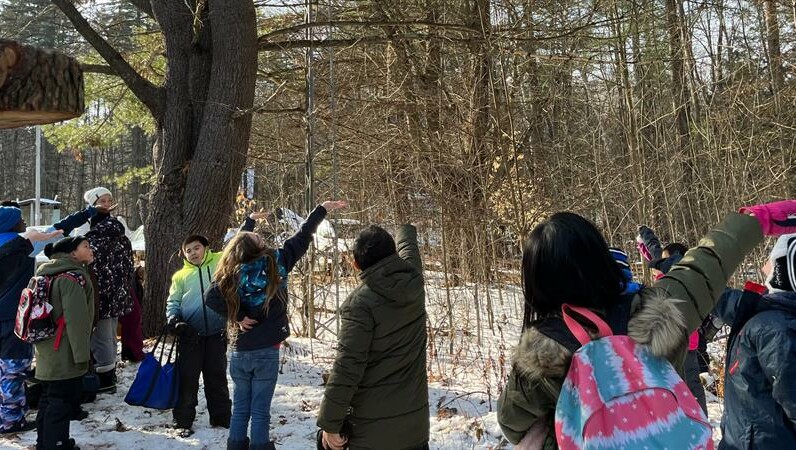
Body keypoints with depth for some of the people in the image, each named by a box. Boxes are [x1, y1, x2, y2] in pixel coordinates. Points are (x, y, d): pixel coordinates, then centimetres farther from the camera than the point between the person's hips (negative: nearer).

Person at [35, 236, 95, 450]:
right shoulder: (74, 277, -18)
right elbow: (76, 320, -23)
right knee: (62, 403, -3)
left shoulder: (50, 275, 14)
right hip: (65, 356, -10)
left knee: (49, 399, 19)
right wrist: (82, 354, -19)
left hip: (48, 353, 10)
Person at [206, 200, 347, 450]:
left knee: (240, 409, 13)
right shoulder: (276, 263, -7)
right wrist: (323, 210, 12)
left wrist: (237, 316, -8)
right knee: (260, 411, 5)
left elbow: (212, 297, -19)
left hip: (240, 353, 1)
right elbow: (302, 238, 2)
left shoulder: (233, 274, -6)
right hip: (267, 352, -1)